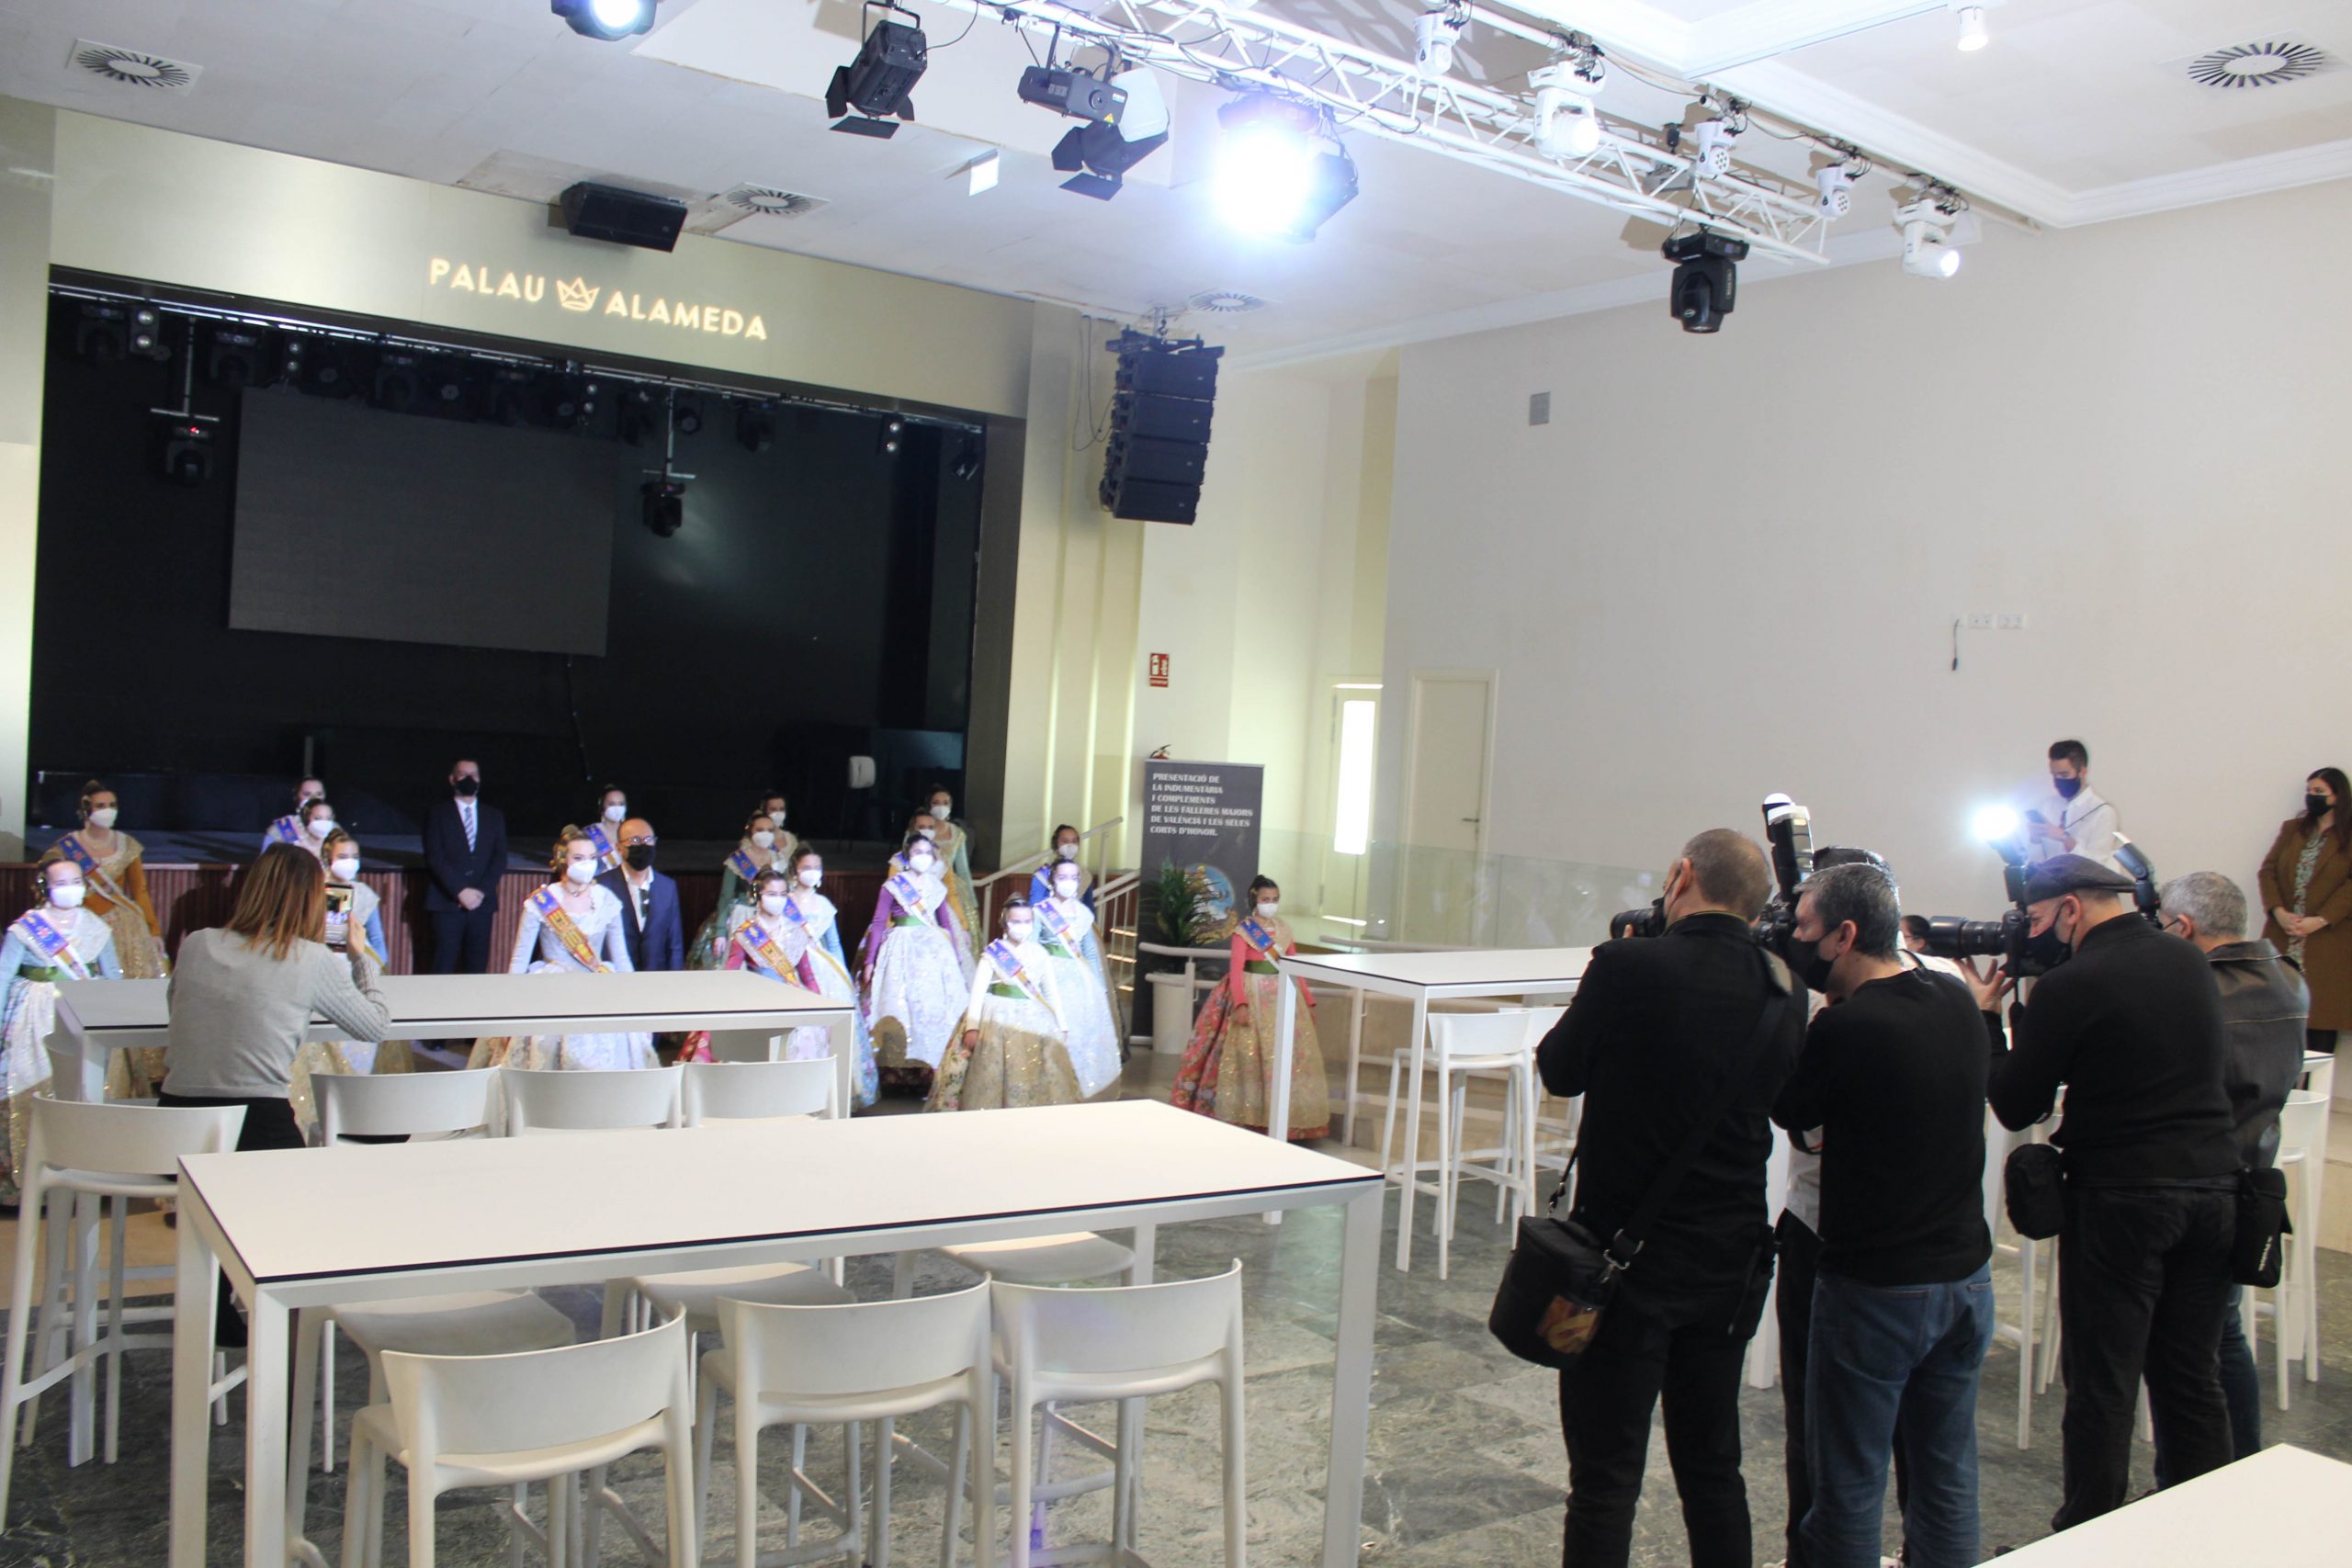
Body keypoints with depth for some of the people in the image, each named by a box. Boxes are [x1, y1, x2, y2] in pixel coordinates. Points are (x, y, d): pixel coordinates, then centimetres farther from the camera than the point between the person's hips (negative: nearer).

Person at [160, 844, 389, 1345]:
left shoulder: (196, 945, 5)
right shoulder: (314, 961, -5)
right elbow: (377, 1025, 8)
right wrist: (361, 957, 24)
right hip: (259, 1132, -4)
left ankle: (217, 1304, 38)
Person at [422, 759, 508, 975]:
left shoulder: (494, 816, 16)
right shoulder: (437, 813, 7)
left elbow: (500, 858, 8)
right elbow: (435, 857, -3)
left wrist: (482, 891, -8)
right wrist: (460, 891, -13)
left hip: (482, 902, 3)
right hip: (447, 902, -3)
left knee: (477, 966, 0)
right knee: (444, 968, -6)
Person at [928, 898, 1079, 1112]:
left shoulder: (1039, 953, 8)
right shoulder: (992, 953, -3)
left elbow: (1052, 992, 14)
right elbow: (978, 992, -7)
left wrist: (1062, 1026, 12)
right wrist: (972, 1027, -16)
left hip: (1034, 1021, 3)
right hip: (999, 1020, -3)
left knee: (1035, 1080, 3)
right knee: (996, 1077, -1)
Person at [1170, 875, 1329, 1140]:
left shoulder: (1284, 929, 10)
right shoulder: (1243, 930, -6)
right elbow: (1236, 970, -13)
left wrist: (1308, 1000, 10)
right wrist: (1240, 1004, -25)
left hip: (1284, 996, 5)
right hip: (1254, 996, -5)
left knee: (1291, 1054, 5)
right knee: (1252, 1055, -3)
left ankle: (1287, 1119, 13)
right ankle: (1250, 1117, 5)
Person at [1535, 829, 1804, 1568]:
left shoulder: (1631, 965, -18)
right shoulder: (1782, 992, -2)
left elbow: (1559, 1070, -6)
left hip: (1626, 1255, -5)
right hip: (1731, 1258, 5)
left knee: (1605, 1479, 4)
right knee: (1713, 1467, 20)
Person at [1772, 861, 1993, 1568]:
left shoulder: (1847, 1027, -22)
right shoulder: (1957, 999, 1)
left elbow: (1789, 1112, -6)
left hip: (1875, 1290, -7)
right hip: (1967, 1278, 7)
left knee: (1849, 1487, 6)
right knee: (1949, 1481, 17)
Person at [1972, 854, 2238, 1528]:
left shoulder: (2070, 986, -14)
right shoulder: (2190, 961, 7)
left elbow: (2017, 1108, -8)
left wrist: (1986, 1017, 5)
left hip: (2121, 1200, -6)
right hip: (2214, 1187, 7)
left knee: (2102, 1384, 4)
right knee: (2194, 1377, 16)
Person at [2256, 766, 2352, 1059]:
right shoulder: (2291, 829, 17)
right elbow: (2267, 871, 8)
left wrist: (2319, 920, -16)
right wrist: (2278, 911, -7)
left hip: (2328, 940, -4)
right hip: (2283, 939, 4)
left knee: (2321, 1019, -5)